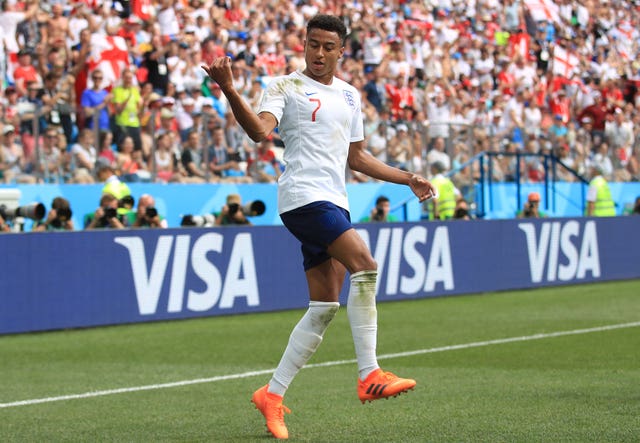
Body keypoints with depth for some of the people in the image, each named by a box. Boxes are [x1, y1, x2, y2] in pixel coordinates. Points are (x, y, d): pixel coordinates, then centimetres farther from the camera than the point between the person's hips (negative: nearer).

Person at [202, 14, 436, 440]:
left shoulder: (350, 95, 20)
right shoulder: (285, 86, 1)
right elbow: (260, 130, -18)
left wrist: (408, 178, 23)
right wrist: (229, 91, -33)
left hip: (334, 202, 7)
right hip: (303, 195, -7)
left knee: (325, 306, 2)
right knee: (365, 264, -24)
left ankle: (273, 394, 9)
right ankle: (370, 375, -23)